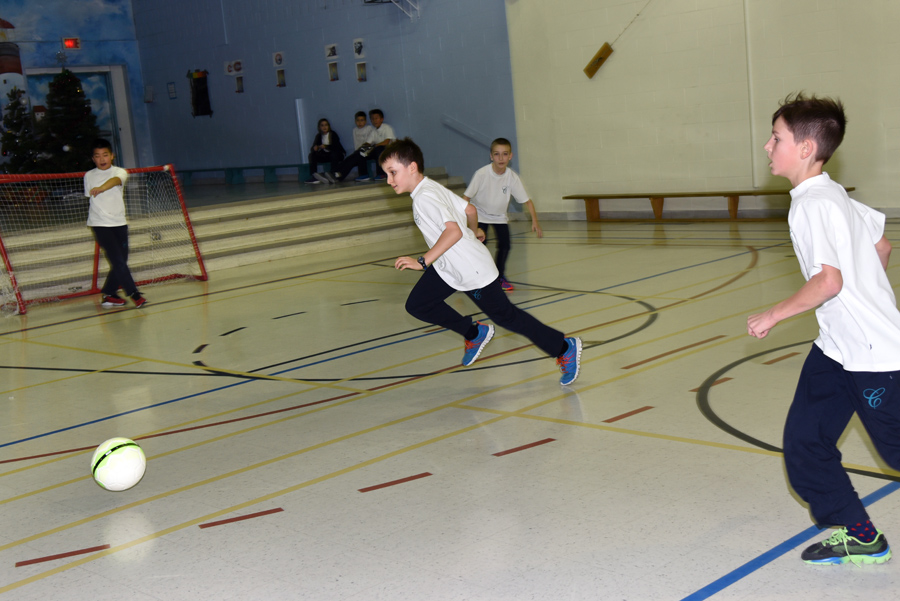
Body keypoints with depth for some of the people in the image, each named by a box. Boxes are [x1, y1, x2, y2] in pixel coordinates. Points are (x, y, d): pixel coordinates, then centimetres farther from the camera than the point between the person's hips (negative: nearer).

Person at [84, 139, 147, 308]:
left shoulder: (119, 172, 0)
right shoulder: (89, 176, 6)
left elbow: (116, 180, -24)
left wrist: (102, 188, -43)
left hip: (119, 223, 2)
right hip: (100, 224, -2)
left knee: (121, 261, 4)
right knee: (118, 260, -12)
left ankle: (108, 295, 19)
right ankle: (134, 294, -8)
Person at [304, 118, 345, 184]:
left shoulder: (333, 134, -7)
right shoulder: (319, 136, 4)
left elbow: (336, 146, -20)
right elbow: (312, 148, -2)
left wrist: (326, 146, -34)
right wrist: (314, 148, -27)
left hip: (337, 154, -4)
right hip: (325, 155, 4)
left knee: (333, 154, -39)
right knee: (312, 155, -17)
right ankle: (313, 177, -25)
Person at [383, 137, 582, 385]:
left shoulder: (425, 197, -25)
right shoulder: (433, 188, 3)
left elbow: (454, 231, -36)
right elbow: (469, 209, 13)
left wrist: (423, 261, -35)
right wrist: (474, 231, 33)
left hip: (473, 270, -10)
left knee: (505, 316, 4)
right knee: (416, 305, 7)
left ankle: (565, 348, 21)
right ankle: (475, 333, 24)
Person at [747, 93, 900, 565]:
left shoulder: (813, 204, -20)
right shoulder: (832, 195, 8)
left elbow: (829, 280, -27)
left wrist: (774, 315, -18)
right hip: (836, 348, 9)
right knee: (803, 445, 7)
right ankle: (857, 537, 18)